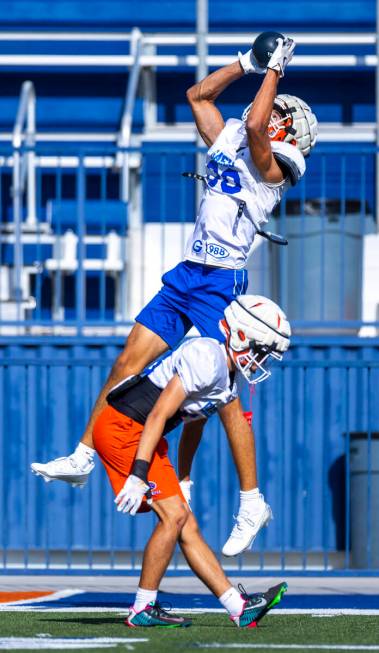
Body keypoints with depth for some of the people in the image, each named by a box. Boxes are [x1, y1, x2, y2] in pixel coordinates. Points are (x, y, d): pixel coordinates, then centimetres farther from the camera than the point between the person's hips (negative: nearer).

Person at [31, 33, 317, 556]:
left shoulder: (270, 169, -7)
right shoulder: (227, 144, 15)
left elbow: (253, 126, -26)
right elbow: (197, 95, 23)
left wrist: (274, 70, -14)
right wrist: (247, 63, 17)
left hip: (221, 284, -7)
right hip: (184, 278, 8)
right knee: (128, 364, 3)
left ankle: (253, 504, -2)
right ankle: (83, 459, 10)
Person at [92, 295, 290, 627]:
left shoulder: (227, 377, 12)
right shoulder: (207, 358, -20)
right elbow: (158, 415, -24)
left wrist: (180, 480, 21)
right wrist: (138, 475, -26)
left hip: (140, 437, 10)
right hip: (123, 429, -10)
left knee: (187, 526, 6)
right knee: (174, 515, -12)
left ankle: (239, 607, 5)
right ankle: (143, 609, -3)